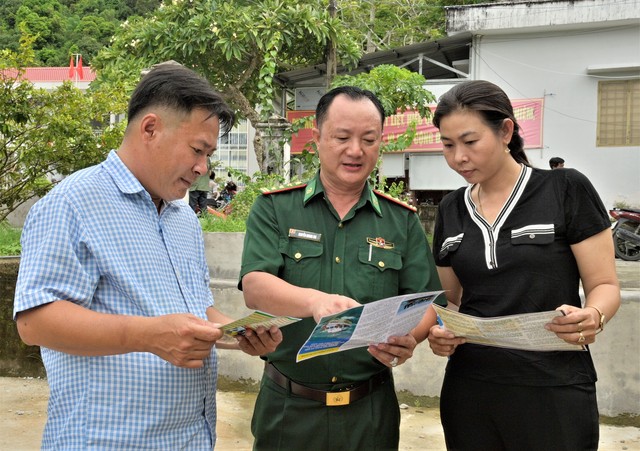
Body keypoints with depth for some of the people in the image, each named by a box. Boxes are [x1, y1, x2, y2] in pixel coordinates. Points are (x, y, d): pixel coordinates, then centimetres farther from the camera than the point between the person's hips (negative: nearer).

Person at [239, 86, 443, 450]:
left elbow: (427, 304, 2)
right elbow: (254, 288, -14)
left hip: (370, 411, 1)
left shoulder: (403, 221, 4)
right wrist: (315, 301, -34)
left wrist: (407, 338, -22)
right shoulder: (274, 209, -1)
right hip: (288, 407, -1)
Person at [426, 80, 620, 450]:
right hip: (469, 390, 4)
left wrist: (593, 317, -25)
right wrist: (439, 333, -6)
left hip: (554, 391, -4)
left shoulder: (567, 190, -6)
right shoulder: (452, 210, 7)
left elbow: (605, 285, -4)